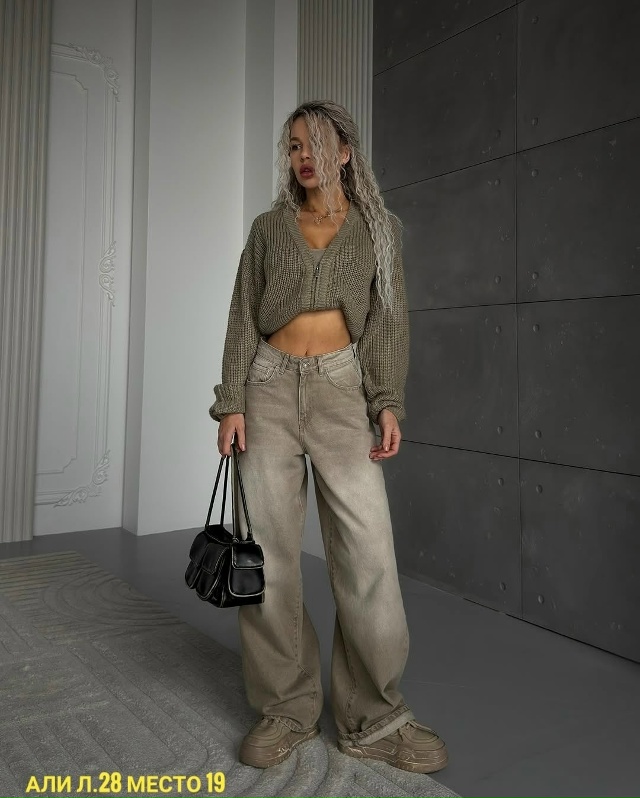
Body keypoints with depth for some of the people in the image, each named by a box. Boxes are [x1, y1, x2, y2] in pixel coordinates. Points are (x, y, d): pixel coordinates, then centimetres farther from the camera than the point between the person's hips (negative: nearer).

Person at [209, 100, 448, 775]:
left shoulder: (378, 227, 11)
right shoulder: (269, 228, 12)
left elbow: (389, 319, 6)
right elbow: (243, 318, 8)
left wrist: (389, 401, -5)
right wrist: (231, 402, -2)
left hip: (341, 390, -1)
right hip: (271, 389, 1)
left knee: (369, 550, -9)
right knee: (269, 548, -1)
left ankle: (373, 718, 7)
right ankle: (285, 709, 14)